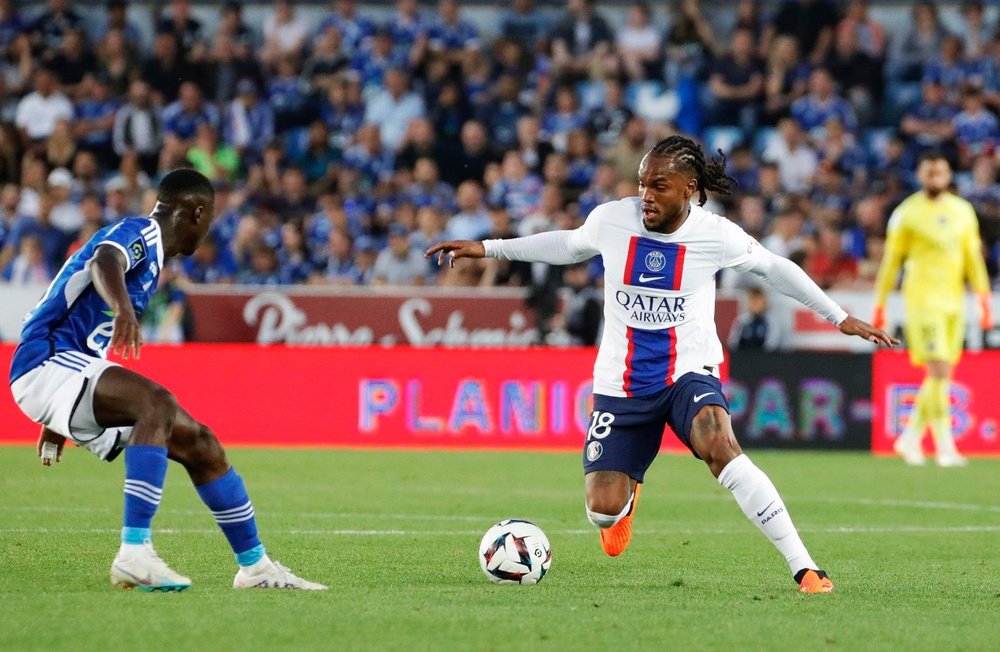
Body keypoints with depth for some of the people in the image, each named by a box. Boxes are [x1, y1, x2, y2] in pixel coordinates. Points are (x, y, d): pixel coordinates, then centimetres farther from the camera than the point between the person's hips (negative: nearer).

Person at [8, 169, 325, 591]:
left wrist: (58, 421, 40)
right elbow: (104, 261, -33)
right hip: (47, 360, -10)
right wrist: (124, 309, -55)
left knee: (198, 443, 9)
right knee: (158, 404, -33)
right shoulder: (138, 232, -7)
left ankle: (255, 566, 20)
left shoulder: (150, 251, 23)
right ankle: (134, 554, -41)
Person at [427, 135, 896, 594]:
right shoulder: (612, 219, -4)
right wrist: (487, 249, 19)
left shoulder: (716, 234, -9)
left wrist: (839, 317, 15)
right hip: (620, 382, 3)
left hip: (689, 373, -3)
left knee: (720, 447, -35)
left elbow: (773, 268, 9)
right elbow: (569, 245, 18)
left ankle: (803, 568, -32)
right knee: (602, 511, -5)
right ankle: (626, 495, 39)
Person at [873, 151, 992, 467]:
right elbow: (891, 260, 2)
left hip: (954, 302, 5)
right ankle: (945, 446, -12)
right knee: (940, 372, -14)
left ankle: (910, 438, 21)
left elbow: (973, 258, 14)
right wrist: (880, 305, 1)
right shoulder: (907, 213, -2)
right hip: (922, 301, -5)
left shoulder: (963, 211, 11)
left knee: (939, 377, 7)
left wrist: (984, 299, 5)